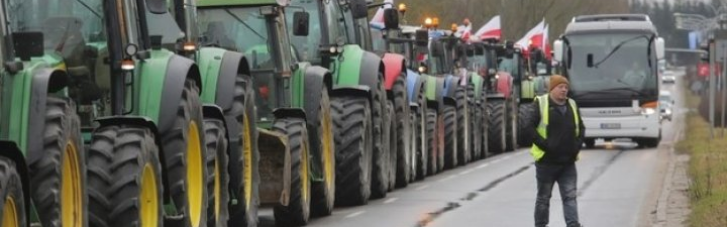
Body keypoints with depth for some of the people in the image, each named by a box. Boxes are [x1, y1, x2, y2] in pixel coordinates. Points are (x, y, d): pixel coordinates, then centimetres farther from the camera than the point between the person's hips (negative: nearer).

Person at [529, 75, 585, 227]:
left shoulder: (572, 105, 11)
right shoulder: (540, 104, -6)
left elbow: (581, 128, 19)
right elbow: (530, 127, -10)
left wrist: (577, 144, 2)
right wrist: (544, 144, -17)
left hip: (568, 162, 4)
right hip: (547, 161, -4)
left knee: (570, 196, -1)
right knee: (544, 197, 7)